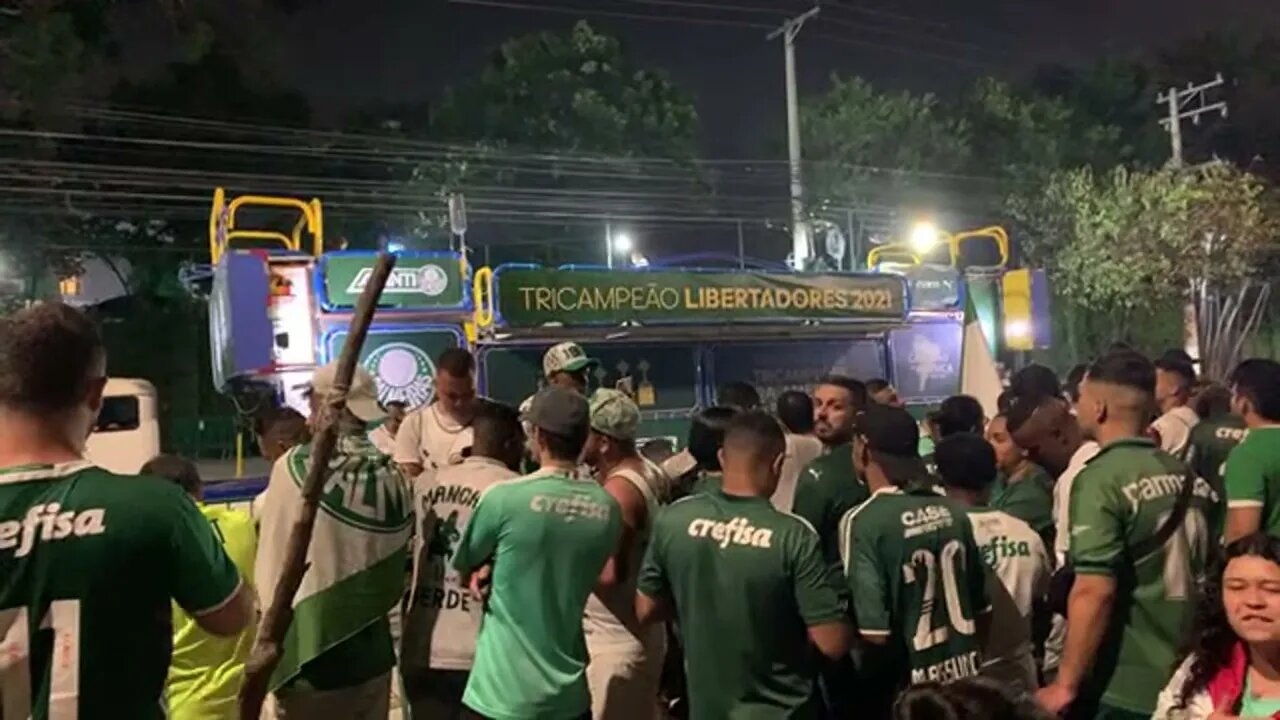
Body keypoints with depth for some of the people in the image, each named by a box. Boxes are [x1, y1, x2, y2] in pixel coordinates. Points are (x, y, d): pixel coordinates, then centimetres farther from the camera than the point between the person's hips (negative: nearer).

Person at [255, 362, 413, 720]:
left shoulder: (294, 466, -13)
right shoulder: (394, 479, -3)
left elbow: (272, 563, -10)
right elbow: (395, 575, 6)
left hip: (310, 657, -3)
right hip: (372, 655, 4)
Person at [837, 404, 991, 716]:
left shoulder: (862, 522, -19)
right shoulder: (953, 511, 0)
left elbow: (875, 632, -23)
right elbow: (984, 606, 7)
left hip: (907, 690, -5)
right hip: (964, 679, 5)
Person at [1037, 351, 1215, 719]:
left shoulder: (1100, 479, -17)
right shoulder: (1187, 476, 5)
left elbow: (1094, 591, -23)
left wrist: (1066, 685, -15)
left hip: (1123, 689, -7)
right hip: (1186, 681, 7)